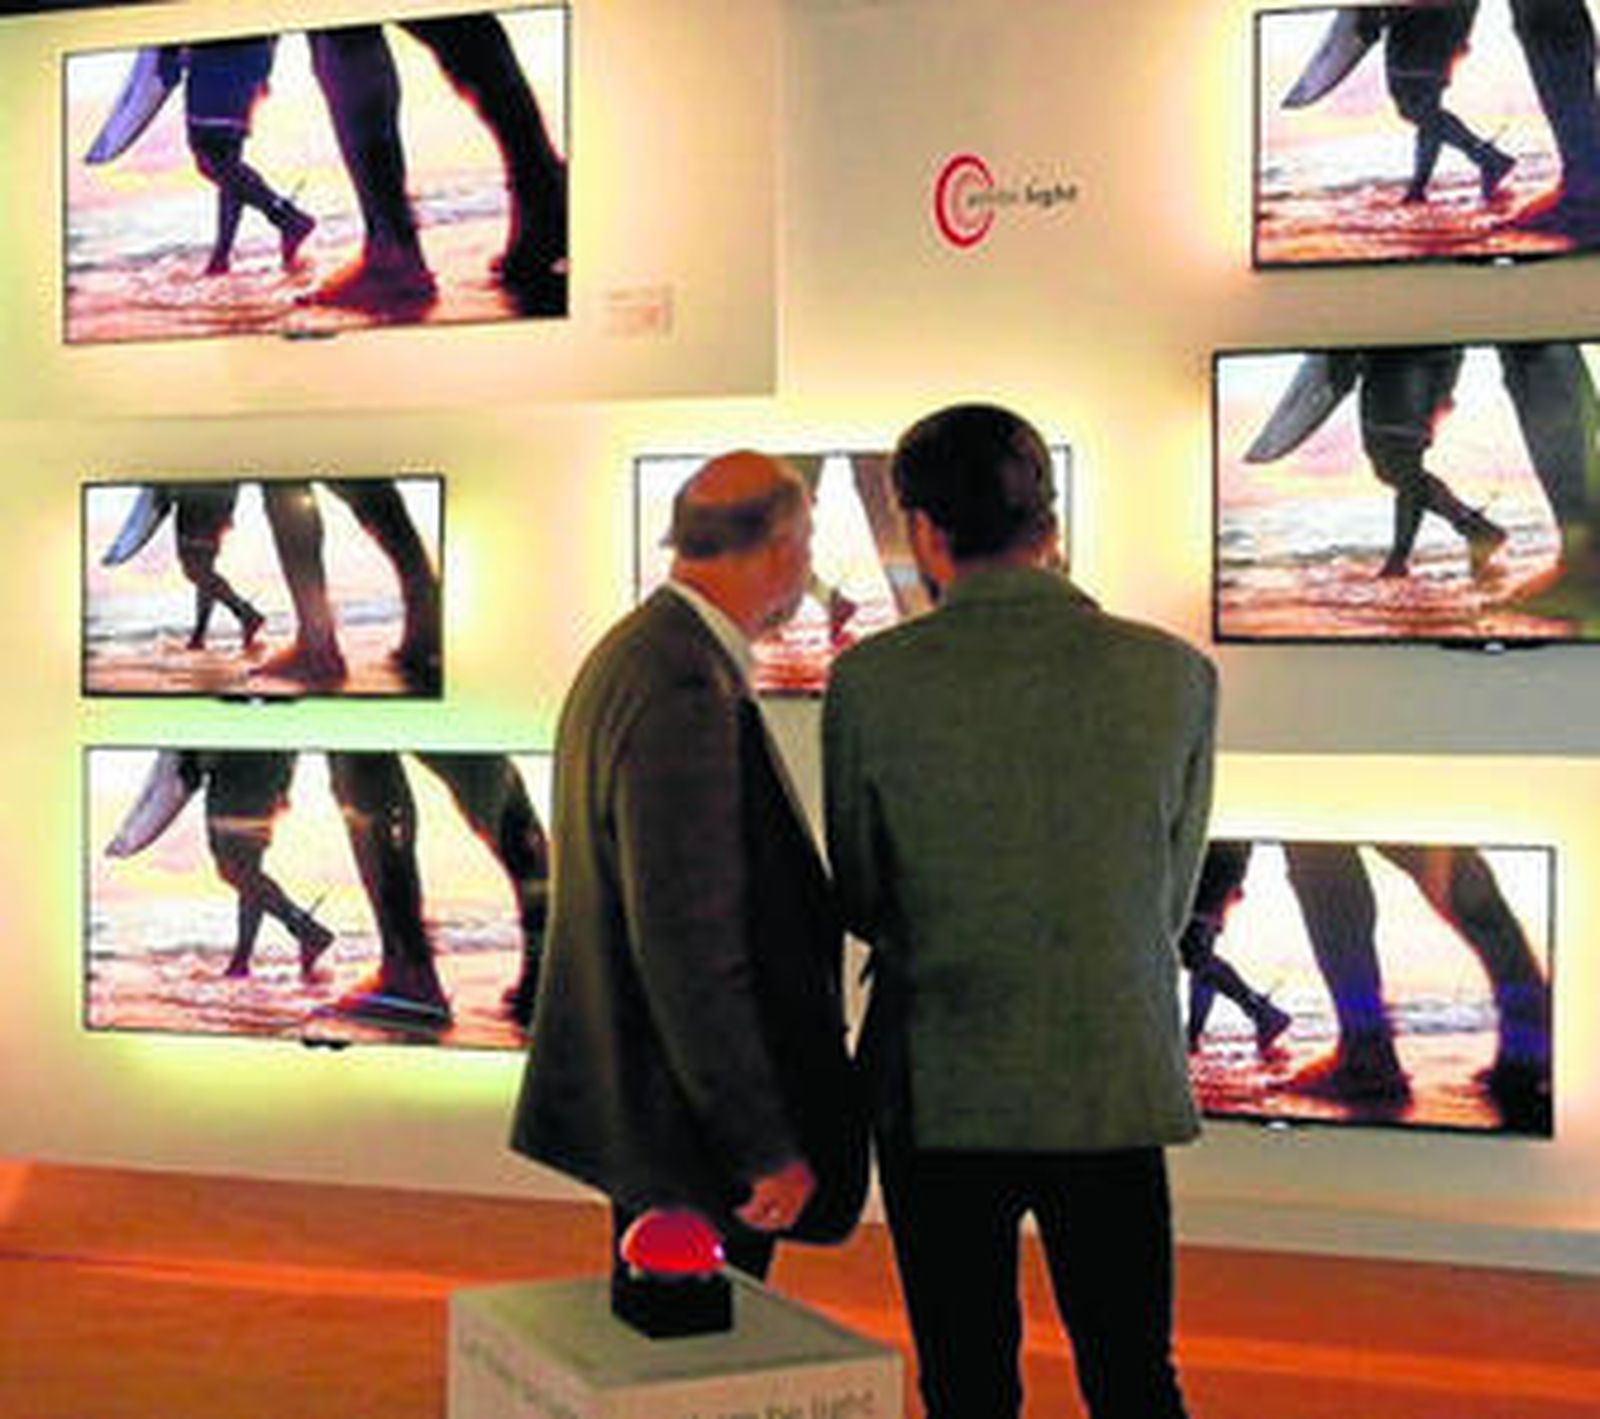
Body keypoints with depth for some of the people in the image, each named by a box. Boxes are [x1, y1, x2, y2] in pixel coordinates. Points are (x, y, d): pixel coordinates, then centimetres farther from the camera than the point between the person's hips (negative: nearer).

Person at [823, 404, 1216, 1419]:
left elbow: (862, 904, 1)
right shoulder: (1175, 674, -6)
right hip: (1117, 1085, 1)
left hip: (940, 1094, -1)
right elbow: (1172, 901, 4)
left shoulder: (872, 680, -10)